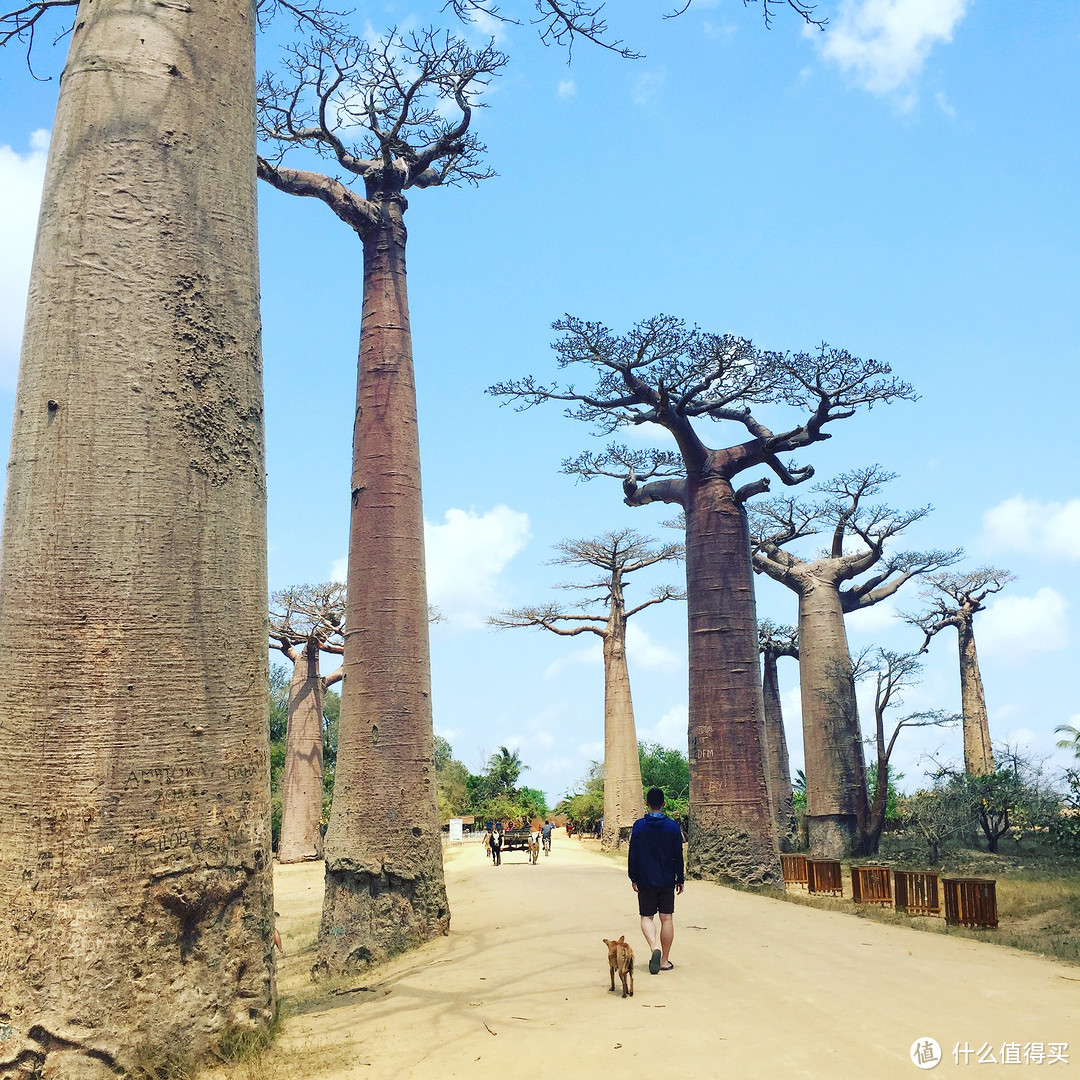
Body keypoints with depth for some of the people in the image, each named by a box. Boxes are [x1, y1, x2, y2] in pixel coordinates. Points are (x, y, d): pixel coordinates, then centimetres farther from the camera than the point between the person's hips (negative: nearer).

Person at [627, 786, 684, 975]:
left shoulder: (639, 826, -6)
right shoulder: (673, 826, -3)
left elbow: (633, 855, -4)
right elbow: (678, 855, 1)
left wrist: (633, 878, 4)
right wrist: (680, 879, 10)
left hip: (646, 881, -1)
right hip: (667, 881, 1)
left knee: (647, 917, 7)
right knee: (667, 919, 9)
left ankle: (654, 947, -18)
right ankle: (664, 960, 11)